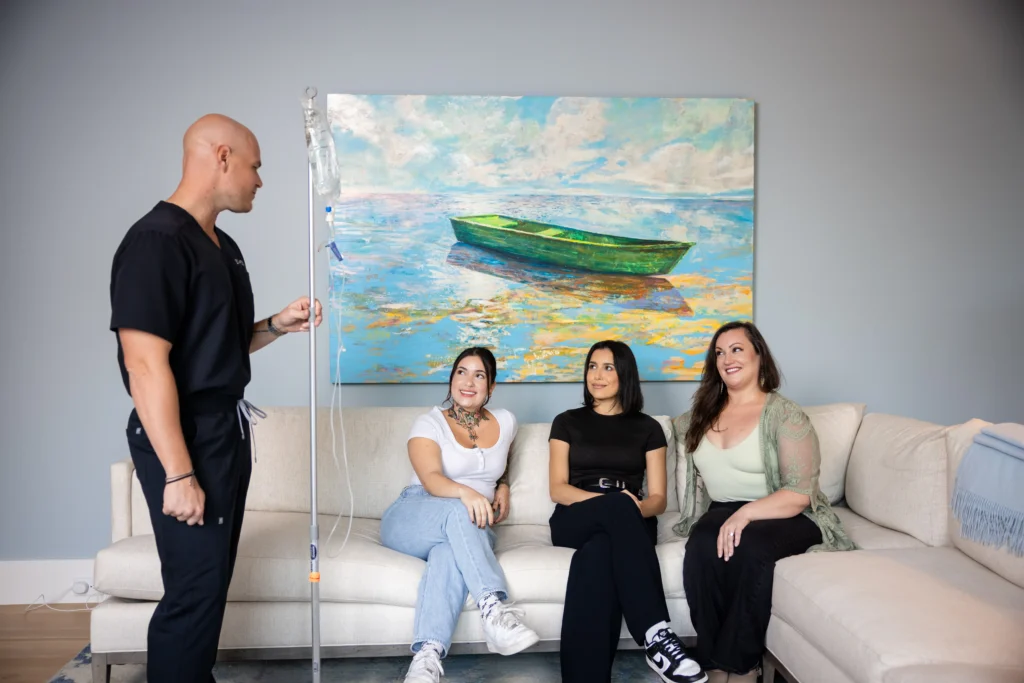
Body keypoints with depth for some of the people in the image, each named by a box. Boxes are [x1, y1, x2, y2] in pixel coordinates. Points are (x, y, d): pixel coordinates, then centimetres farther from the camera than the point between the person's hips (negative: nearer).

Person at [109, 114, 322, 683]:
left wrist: (278, 325, 3)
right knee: (194, 589, -1)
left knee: (214, 579, 17)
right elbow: (146, 366, -22)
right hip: (185, 439, -9)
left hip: (228, 429, 9)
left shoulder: (224, 246, 12)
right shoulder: (155, 242, -17)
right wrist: (178, 474, -23)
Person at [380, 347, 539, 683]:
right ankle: (493, 607, -49)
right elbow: (431, 478, -19)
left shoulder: (505, 422, 13)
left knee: (449, 552, -38)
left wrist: (503, 486, 15)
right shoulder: (430, 423, -1)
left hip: (472, 528, 2)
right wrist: (464, 492, -41)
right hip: (410, 520, -2)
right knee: (458, 512, -39)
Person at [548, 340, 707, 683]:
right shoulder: (567, 422, 15)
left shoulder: (647, 428, 16)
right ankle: (655, 633, -48)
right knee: (617, 505, -40)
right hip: (575, 522, 0)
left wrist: (636, 508, -18)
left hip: (630, 524, 1)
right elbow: (558, 489, 3)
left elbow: (658, 498, 9)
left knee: (596, 557, -41)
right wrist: (614, 503, -16)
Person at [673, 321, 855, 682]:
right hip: (722, 512, 4)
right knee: (703, 544, -30)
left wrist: (745, 514, -30)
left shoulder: (785, 415, -9)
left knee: (749, 547, -37)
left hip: (786, 517, -4)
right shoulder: (704, 414, 9)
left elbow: (799, 494, -17)